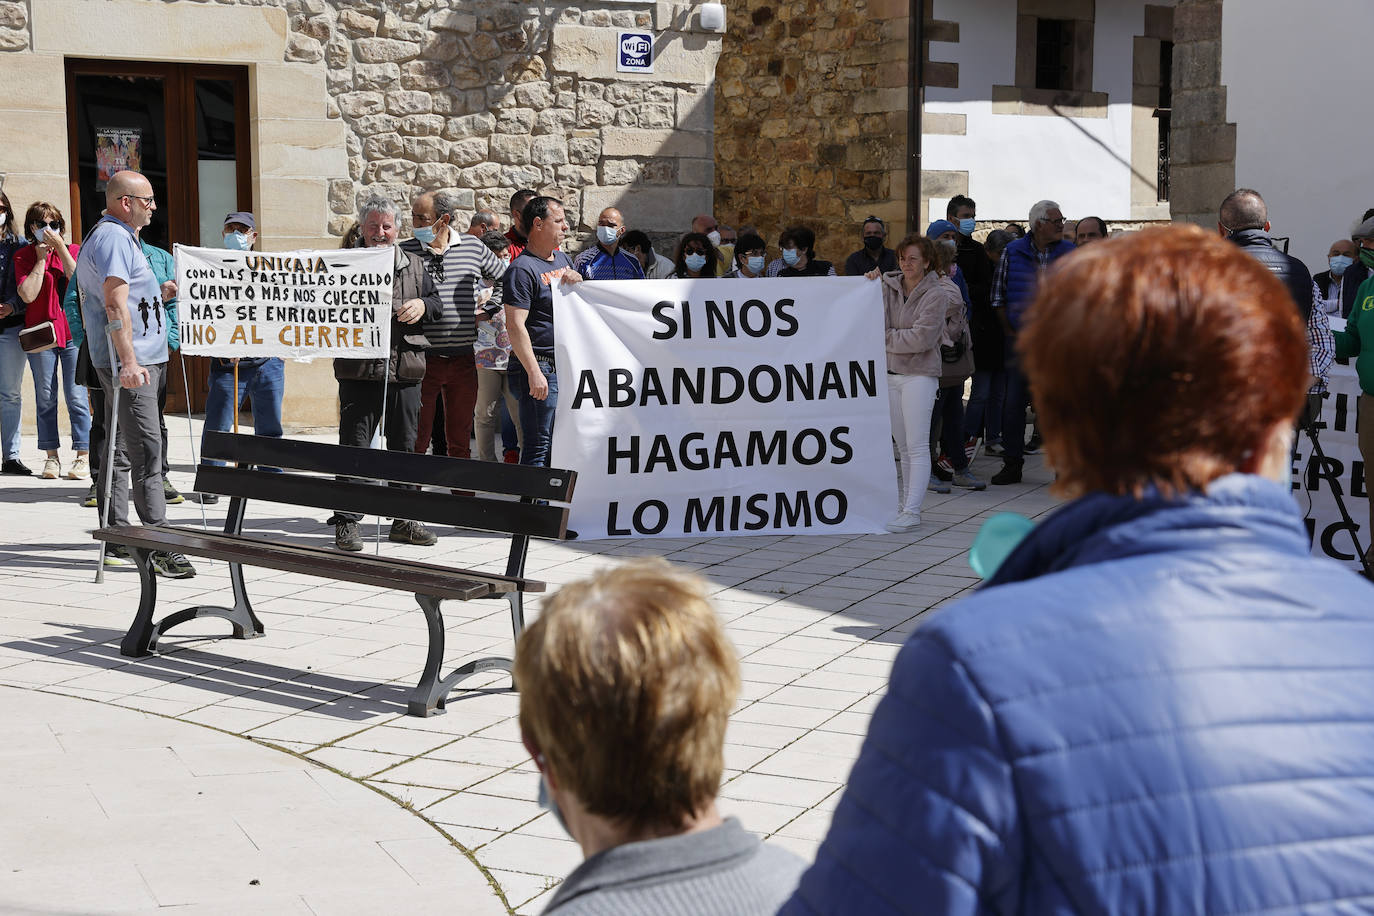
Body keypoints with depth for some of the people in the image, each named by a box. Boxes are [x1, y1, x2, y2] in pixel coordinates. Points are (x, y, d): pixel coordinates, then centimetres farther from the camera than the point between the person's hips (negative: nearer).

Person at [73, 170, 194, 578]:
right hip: (131, 361, -11)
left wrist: (159, 293, 19)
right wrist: (128, 361, -27)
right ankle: (159, 547, -15)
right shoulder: (113, 238, -12)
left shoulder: (115, 236, 22)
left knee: (121, 451, 12)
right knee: (147, 452, -13)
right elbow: (115, 305, -22)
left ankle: (115, 541, 17)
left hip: (135, 360, 11)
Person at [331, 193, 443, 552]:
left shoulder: (414, 265, 14)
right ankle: (347, 520, 4)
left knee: (404, 445, 10)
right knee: (354, 445, -3)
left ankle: (403, 519, 20)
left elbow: (436, 302, 19)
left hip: (405, 370, 4)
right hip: (359, 370, -4)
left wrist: (423, 305, -2)